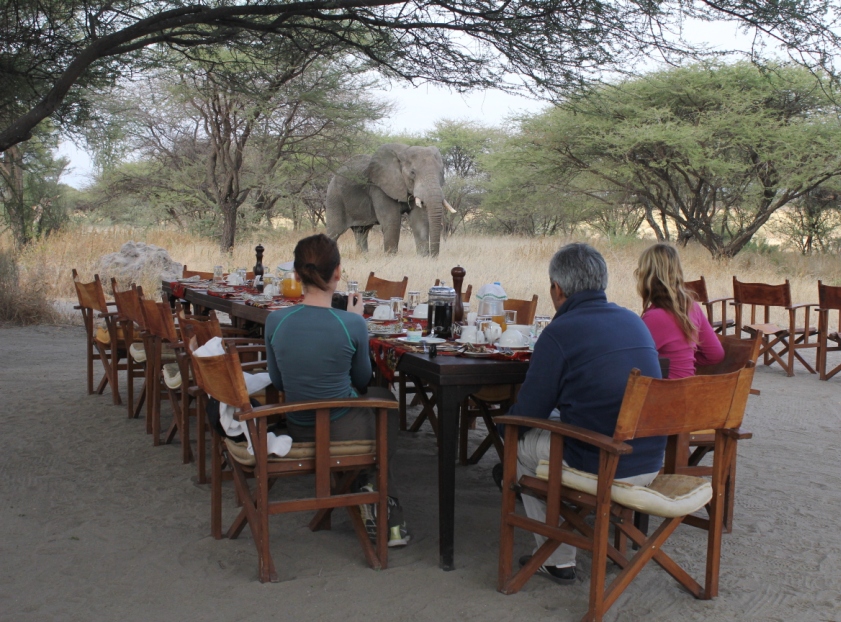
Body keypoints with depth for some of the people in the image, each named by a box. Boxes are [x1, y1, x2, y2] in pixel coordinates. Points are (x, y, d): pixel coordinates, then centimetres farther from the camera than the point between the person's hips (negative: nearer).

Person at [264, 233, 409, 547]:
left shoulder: (275, 320, -11)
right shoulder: (351, 324, -20)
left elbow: (278, 382, 5)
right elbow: (363, 379, 0)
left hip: (298, 433, 4)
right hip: (345, 433, -4)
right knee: (384, 396, 32)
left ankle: (364, 489, 27)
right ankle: (387, 505, 36)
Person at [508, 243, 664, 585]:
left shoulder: (559, 332, -12)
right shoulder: (635, 321, 9)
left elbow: (526, 414, -7)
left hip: (600, 470, -7)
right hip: (652, 466, 7)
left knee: (519, 442, 18)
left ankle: (557, 559, 22)